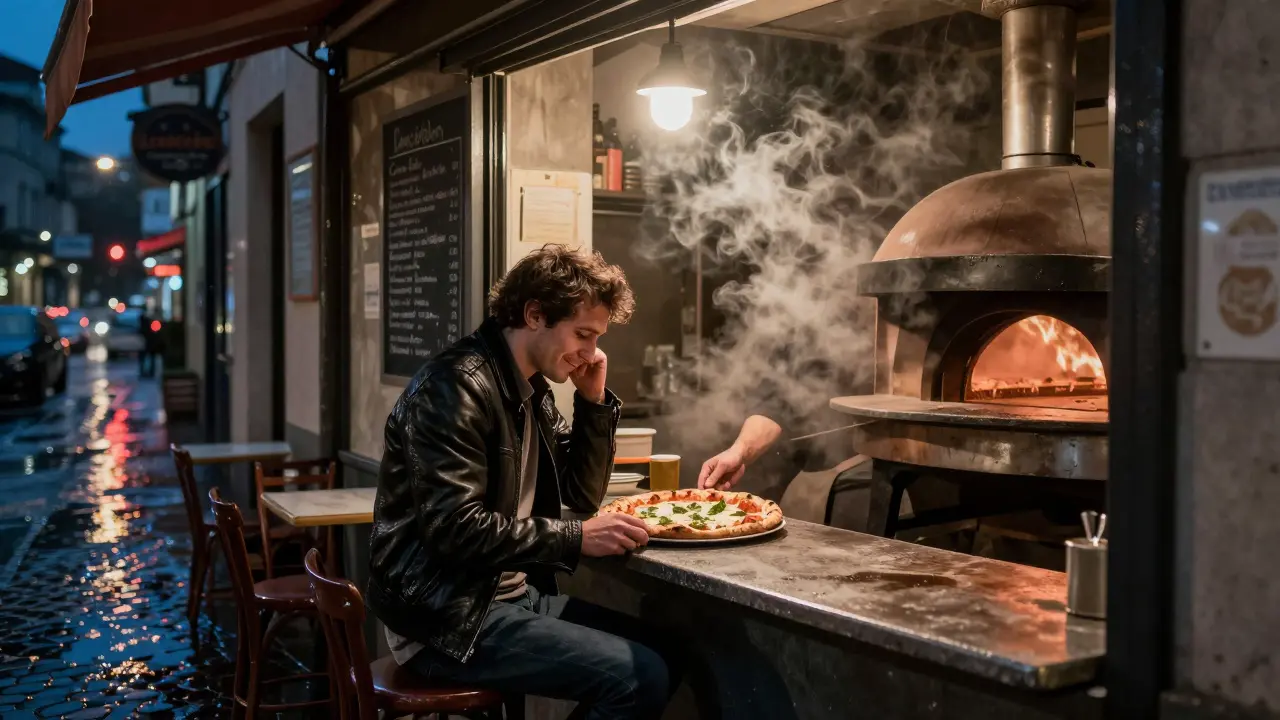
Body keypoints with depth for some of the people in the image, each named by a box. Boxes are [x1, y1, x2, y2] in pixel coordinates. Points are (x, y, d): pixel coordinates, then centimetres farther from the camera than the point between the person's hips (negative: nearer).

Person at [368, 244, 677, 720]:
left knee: (660, 653, 4)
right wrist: (577, 538, -23)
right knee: (640, 678, -18)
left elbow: (583, 496, 15)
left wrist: (594, 402, 3)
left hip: (510, 594, 9)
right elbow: (455, 529, -25)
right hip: (448, 618, -9)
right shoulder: (458, 386, -18)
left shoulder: (533, 392, 11)